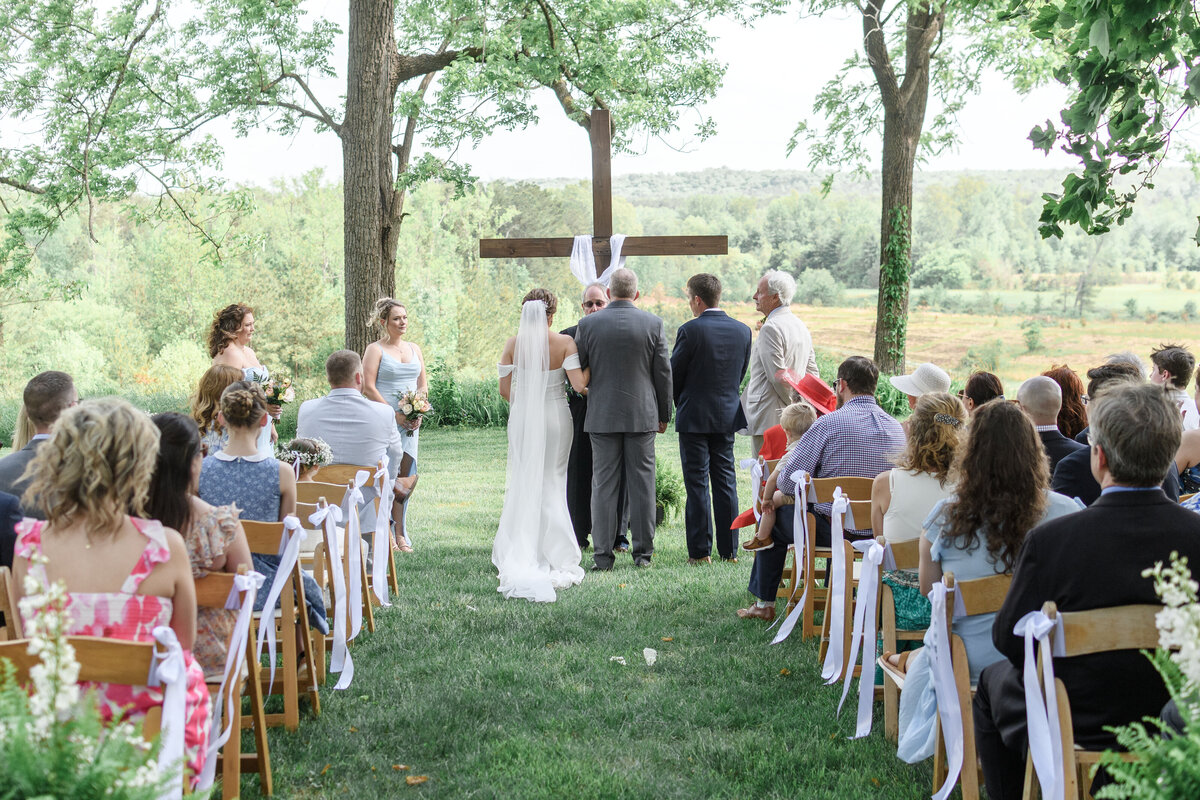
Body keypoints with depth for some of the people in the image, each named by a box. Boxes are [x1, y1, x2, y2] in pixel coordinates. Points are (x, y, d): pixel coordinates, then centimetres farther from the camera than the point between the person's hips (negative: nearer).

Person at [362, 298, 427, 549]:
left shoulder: (414, 349, 16)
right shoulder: (375, 350, -1)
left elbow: (423, 384, 17)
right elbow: (368, 388, -9)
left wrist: (419, 413, 0)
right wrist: (395, 414, -15)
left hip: (411, 423, 5)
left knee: (404, 477, 4)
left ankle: (400, 533, 11)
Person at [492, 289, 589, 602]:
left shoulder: (513, 344, -2)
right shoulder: (564, 342, -8)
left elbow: (504, 390, 0)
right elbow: (579, 384, -15)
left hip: (522, 419, 1)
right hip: (555, 418, -1)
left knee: (522, 484, 9)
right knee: (552, 484, 8)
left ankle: (520, 559, 7)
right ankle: (553, 557, 8)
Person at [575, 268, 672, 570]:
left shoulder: (588, 324, -3)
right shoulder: (653, 324, -2)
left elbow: (577, 371, 4)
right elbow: (663, 373, 2)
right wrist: (664, 415, 12)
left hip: (602, 415, 0)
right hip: (642, 415, 0)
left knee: (603, 485, 3)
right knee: (642, 483, 6)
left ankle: (602, 554, 3)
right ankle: (643, 552, 9)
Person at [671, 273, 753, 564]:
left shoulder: (690, 330, -14)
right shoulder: (742, 330, 2)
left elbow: (674, 374, -6)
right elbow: (741, 373, 10)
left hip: (694, 417, -5)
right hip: (728, 416, 5)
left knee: (697, 484, 0)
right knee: (725, 480, 11)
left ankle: (700, 551, 2)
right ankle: (729, 549, 13)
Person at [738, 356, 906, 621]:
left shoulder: (829, 423, -16)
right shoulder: (897, 428, 2)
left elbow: (788, 481, -15)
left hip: (832, 529, -6)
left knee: (773, 519, 21)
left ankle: (764, 604, 30)